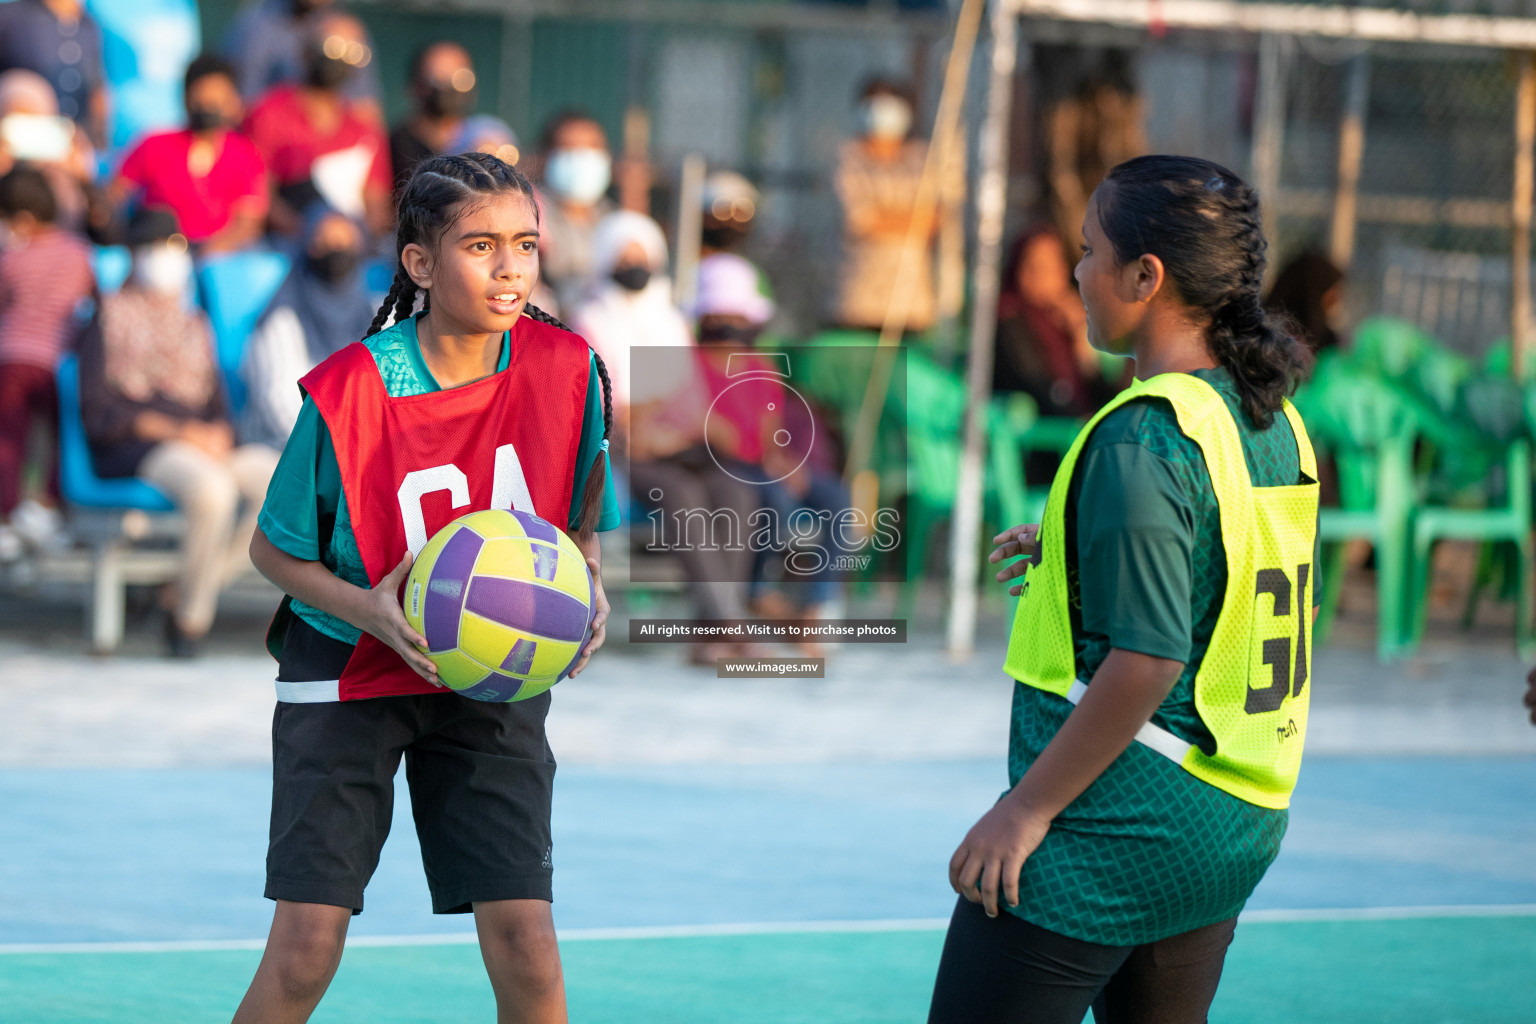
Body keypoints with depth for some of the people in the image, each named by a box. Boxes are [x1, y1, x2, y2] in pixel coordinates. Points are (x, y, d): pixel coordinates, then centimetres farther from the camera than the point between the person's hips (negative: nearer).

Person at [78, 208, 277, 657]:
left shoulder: (195, 325, 25)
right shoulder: (110, 315, 7)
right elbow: (98, 406, -5)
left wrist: (218, 432, -7)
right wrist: (178, 431, -15)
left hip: (201, 446, 6)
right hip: (131, 450, -6)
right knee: (211, 490, -38)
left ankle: (185, 591, -13)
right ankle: (191, 615, -18)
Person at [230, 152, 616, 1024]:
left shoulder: (566, 369, -12)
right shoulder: (348, 393, -19)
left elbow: (581, 509, 7)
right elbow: (274, 549, -6)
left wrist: (589, 588, -14)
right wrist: (367, 610, -23)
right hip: (352, 666, -2)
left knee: (524, 936, -9)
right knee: (305, 950, -9)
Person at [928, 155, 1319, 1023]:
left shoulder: (1145, 438, -18)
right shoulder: (1276, 424, 8)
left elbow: (1147, 661, -23)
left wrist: (1027, 809, -17)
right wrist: (1078, 548, 27)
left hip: (1116, 832, -9)